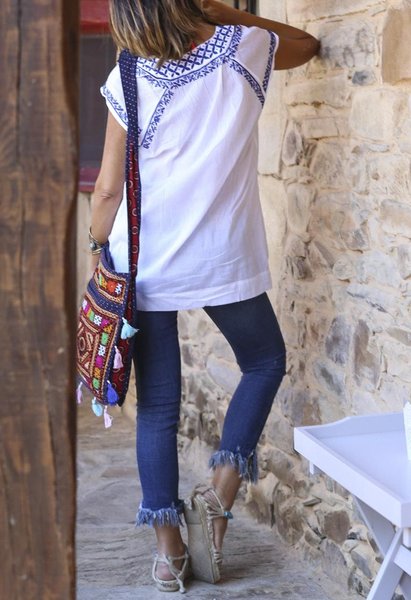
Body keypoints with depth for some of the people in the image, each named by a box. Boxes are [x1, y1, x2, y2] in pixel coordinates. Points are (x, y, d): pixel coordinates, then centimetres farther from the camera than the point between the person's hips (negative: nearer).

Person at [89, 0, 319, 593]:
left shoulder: (129, 81, -5)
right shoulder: (245, 49, -3)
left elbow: (108, 189, -4)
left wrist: (99, 249, 10)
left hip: (144, 264, 1)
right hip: (224, 259, 0)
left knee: (157, 405, 9)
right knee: (265, 363, 23)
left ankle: (169, 549, 15)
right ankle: (219, 494, 11)